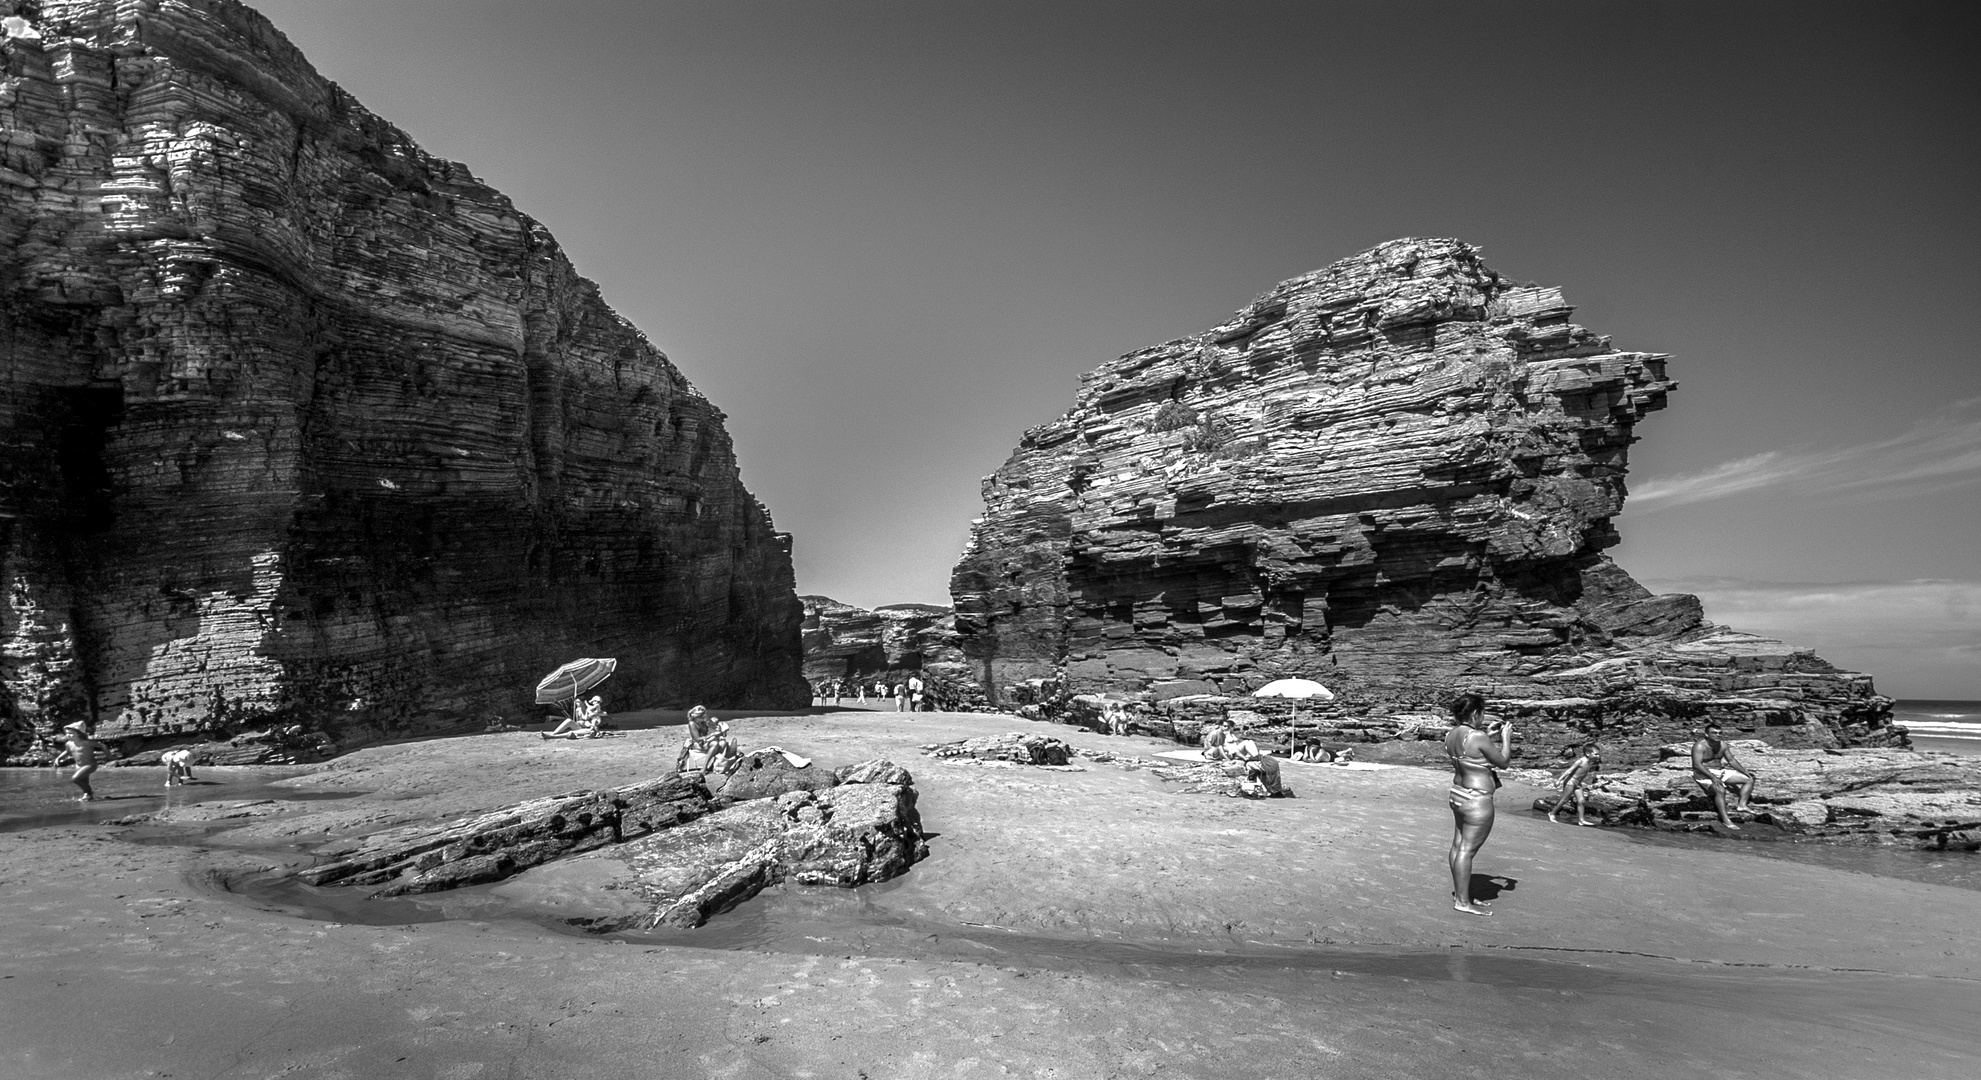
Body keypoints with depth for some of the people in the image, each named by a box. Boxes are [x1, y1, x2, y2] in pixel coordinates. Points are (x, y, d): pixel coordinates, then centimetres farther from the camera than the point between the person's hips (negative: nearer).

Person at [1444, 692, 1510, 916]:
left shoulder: (1451, 734, 3)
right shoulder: (1477, 737, -22)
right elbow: (1503, 762, -10)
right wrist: (1506, 737, 4)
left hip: (1457, 794, 9)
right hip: (1477, 801, -9)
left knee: (1458, 845, 14)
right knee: (1467, 850, -3)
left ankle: (1458, 894, 24)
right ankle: (1462, 901, 3)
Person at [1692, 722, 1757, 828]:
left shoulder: (1723, 745, 5)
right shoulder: (1700, 746, -18)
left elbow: (1731, 760, 12)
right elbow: (1697, 764, -26)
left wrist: (1745, 771, -2)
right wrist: (1712, 777, -35)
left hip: (1720, 772, 9)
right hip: (1704, 774, -9)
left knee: (1749, 780, 2)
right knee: (1720, 790, -36)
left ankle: (1742, 804, -11)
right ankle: (1725, 820, -34)